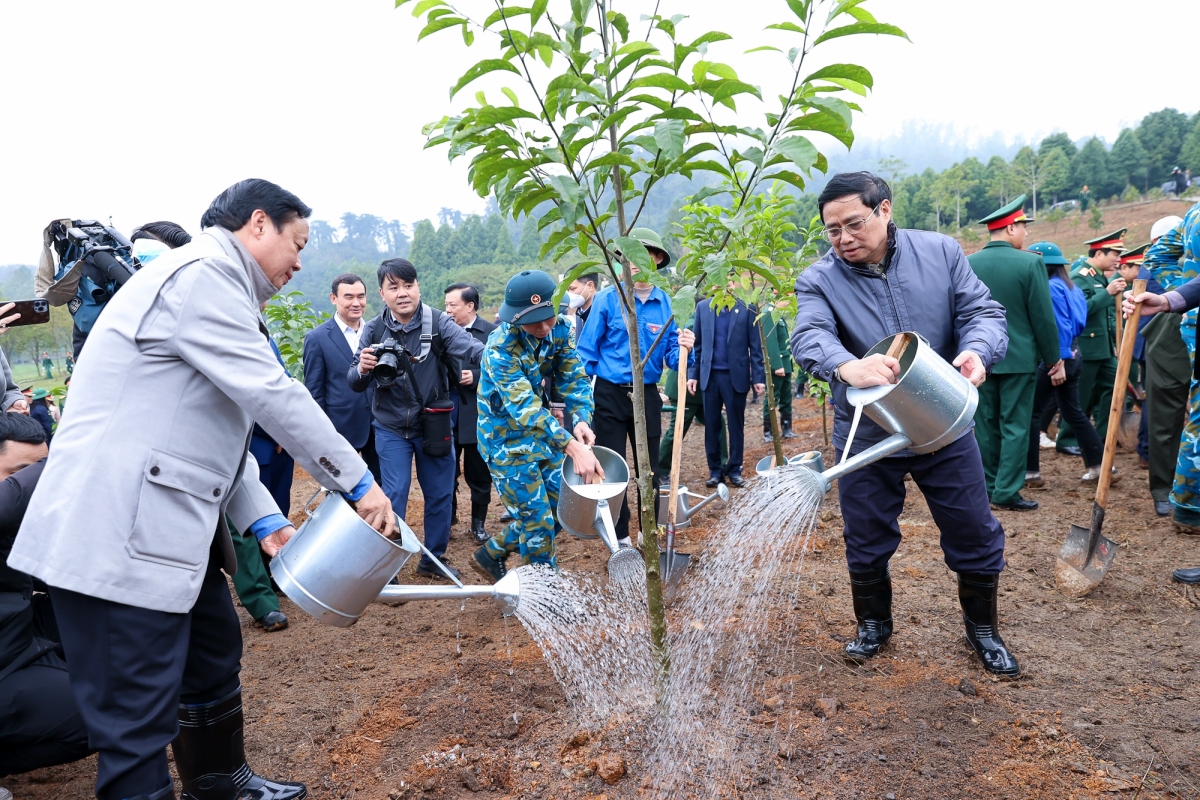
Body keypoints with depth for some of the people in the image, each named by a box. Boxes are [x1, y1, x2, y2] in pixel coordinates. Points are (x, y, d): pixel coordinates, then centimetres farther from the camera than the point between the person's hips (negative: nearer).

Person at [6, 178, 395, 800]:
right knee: (139, 719, -2)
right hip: (118, 533, -11)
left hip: (170, 523, 11)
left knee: (215, 658, 24)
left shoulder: (216, 284, 19)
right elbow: (271, 395, -20)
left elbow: (222, 426, 17)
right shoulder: (201, 273, -14)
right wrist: (358, 483, -14)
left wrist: (262, 519, 9)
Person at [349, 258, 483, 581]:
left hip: (435, 426, 0)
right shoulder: (373, 331, -6)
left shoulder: (438, 323, -11)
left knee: (440, 495, 11)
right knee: (394, 498, -1)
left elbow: (472, 349, -27)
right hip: (391, 430, 0)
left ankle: (434, 559, 30)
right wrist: (362, 369, -28)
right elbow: (354, 383, -4)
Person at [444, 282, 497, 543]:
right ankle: (447, 519, 29)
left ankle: (478, 522, 26)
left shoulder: (491, 333, -7)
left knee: (478, 475, 10)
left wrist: (475, 376, -20)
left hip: (477, 417, -3)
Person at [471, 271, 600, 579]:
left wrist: (580, 419, -30)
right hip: (508, 442, -7)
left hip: (543, 435, 7)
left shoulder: (559, 328, -10)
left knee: (558, 510, 13)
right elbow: (526, 409, -37)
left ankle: (491, 555, 30)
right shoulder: (501, 350, -29)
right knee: (539, 521, -4)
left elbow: (573, 378, -10)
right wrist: (573, 447, -46)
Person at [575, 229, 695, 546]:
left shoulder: (664, 302, 2)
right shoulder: (608, 299, -5)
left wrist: (683, 348, -18)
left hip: (647, 396, 2)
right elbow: (586, 350, -3)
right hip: (610, 395, -2)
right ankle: (620, 537, 18)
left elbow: (671, 354, 4)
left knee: (649, 467, 10)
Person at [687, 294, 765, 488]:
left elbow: (755, 346, -3)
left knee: (736, 425, 6)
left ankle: (734, 470, 16)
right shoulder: (703, 307, 5)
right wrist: (693, 373, 2)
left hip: (736, 376, -2)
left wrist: (758, 377, -8)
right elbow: (697, 344, 7)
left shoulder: (747, 308, -2)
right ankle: (715, 470, 16)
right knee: (711, 425, 6)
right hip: (710, 376, 2)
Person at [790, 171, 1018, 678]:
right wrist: (847, 368, -50)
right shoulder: (819, 280, -10)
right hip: (866, 434, -1)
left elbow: (983, 311, -6)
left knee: (975, 536, 11)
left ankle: (983, 630, 36)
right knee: (866, 541, 13)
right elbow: (810, 338, -28)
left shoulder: (940, 253, -4)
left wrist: (976, 351, -30)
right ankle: (873, 624, 38)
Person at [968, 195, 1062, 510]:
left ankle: (988, 488, 19)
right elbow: (1043, 318, -9)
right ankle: (1006, 492, 3)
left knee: (985, 425, 11)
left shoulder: (967, 264, 0)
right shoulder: (1030, 263, -11)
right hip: (1019, 359, -4)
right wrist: (1054, 359, 1)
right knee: (1015, 426, 3)